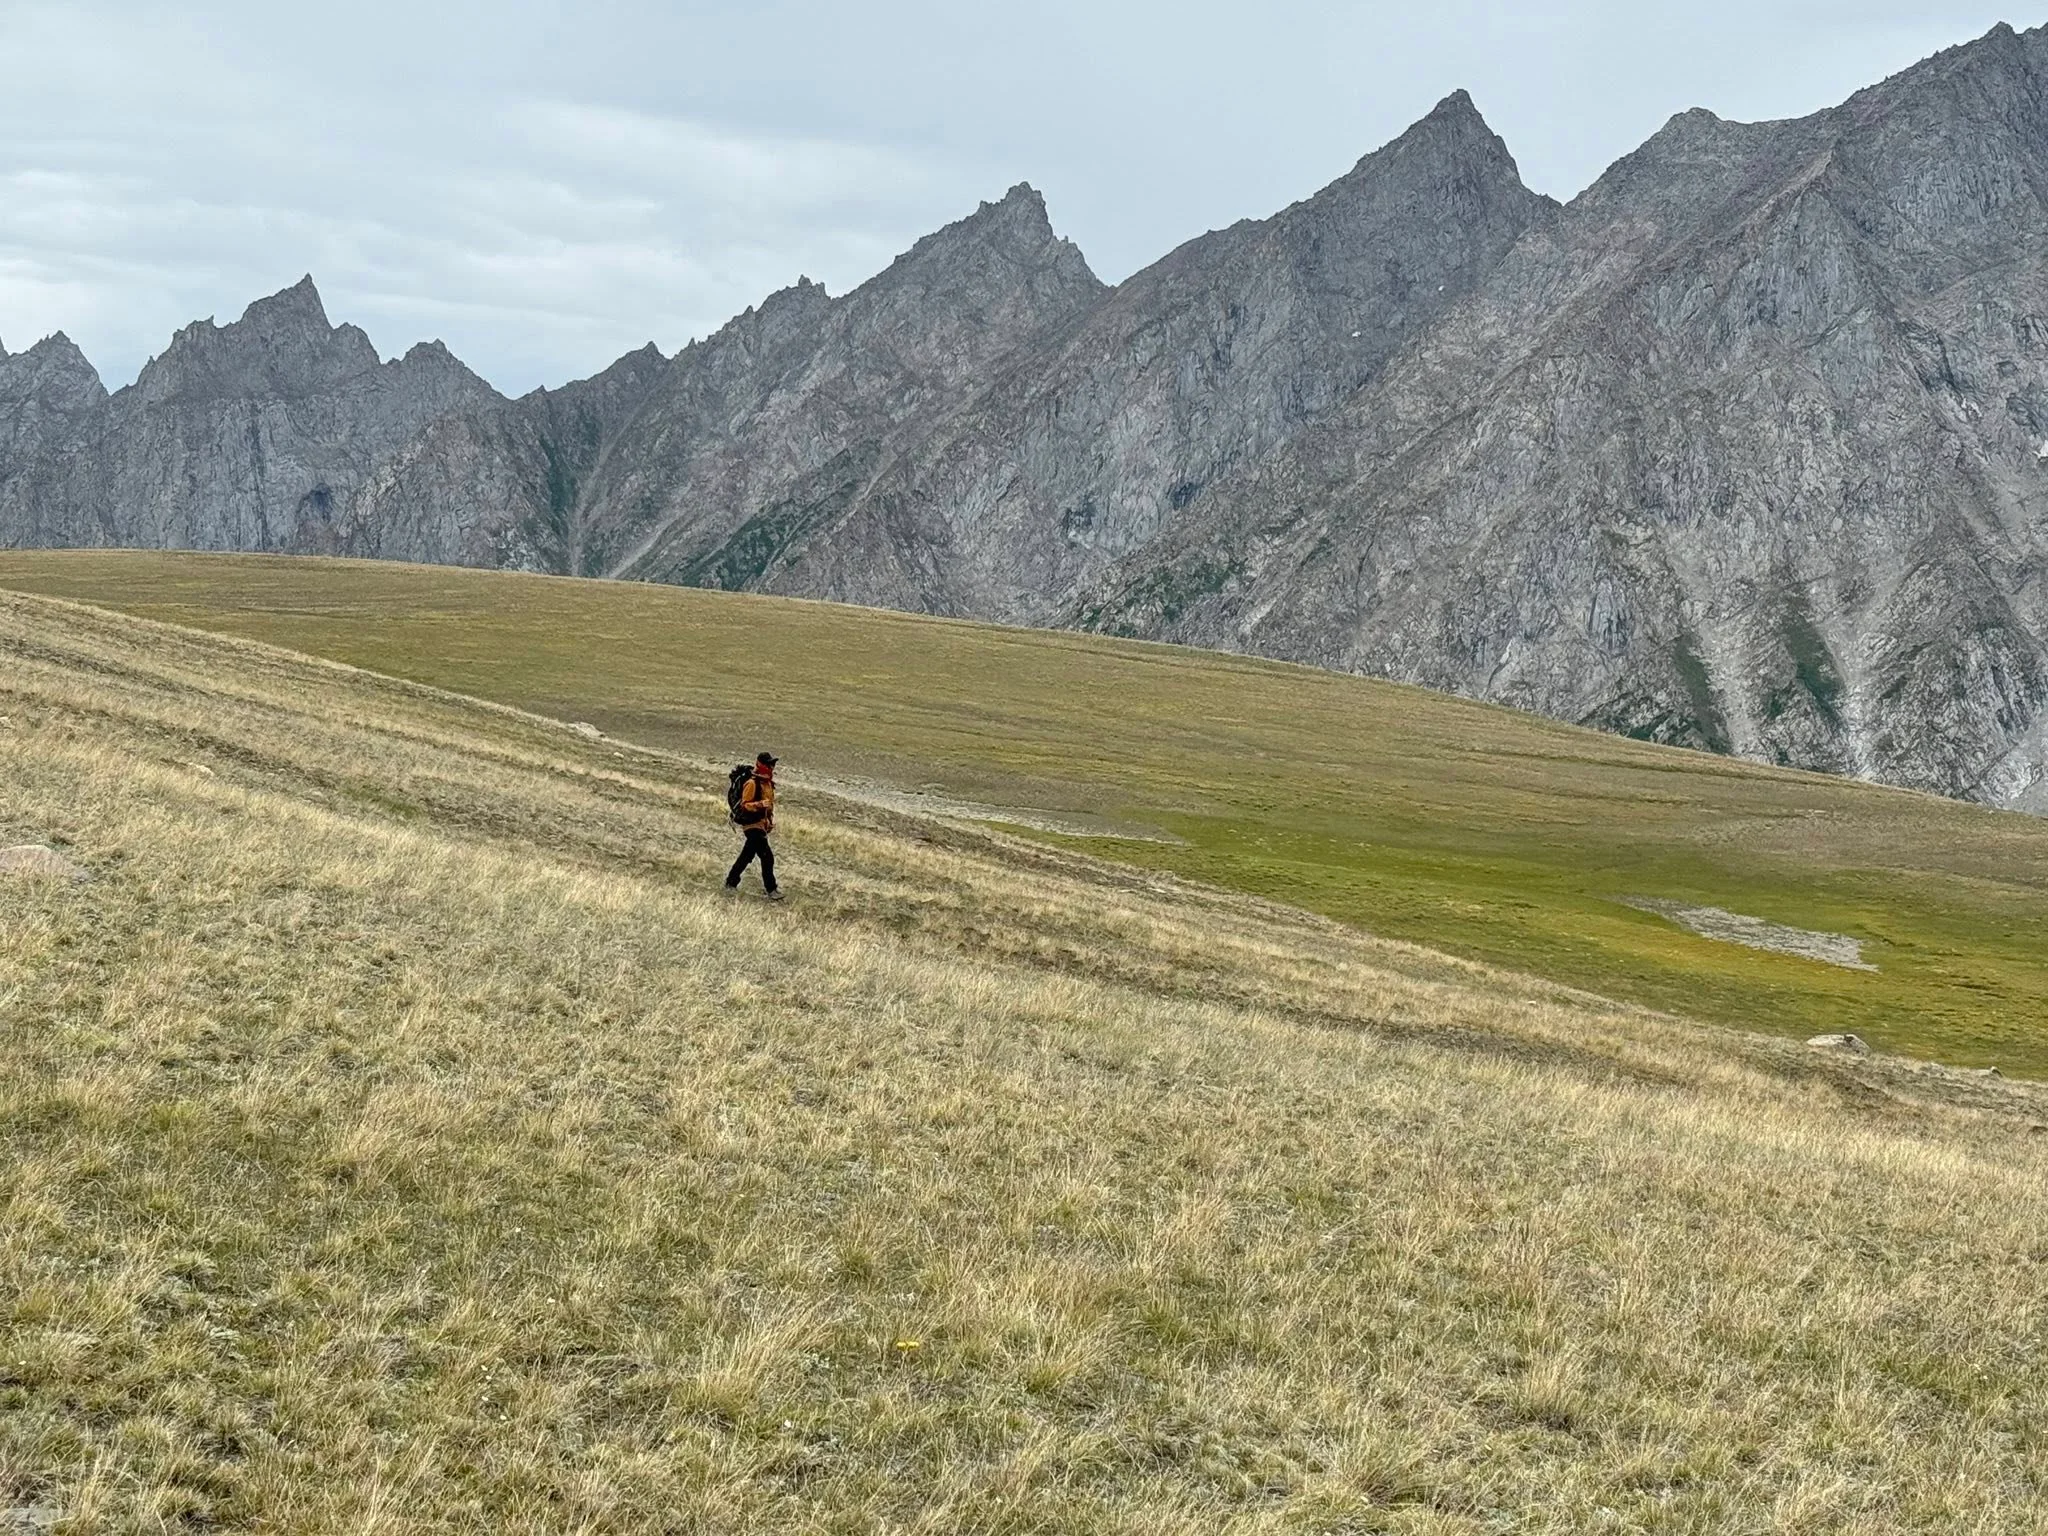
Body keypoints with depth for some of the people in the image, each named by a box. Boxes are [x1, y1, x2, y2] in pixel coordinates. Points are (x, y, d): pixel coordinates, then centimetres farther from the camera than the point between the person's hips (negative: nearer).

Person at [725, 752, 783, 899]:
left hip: (761, 825, 10)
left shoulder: (768, 783, 14)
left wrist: (771, 820, 15)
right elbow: (745, 805, -18)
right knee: (767, 857, -14)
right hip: (752, 825, -10)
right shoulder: (752, 784, -16)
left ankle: (731, 883, 28)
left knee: (747, 856, 17)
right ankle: (771, 890, -12)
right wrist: (760, 804, -33)